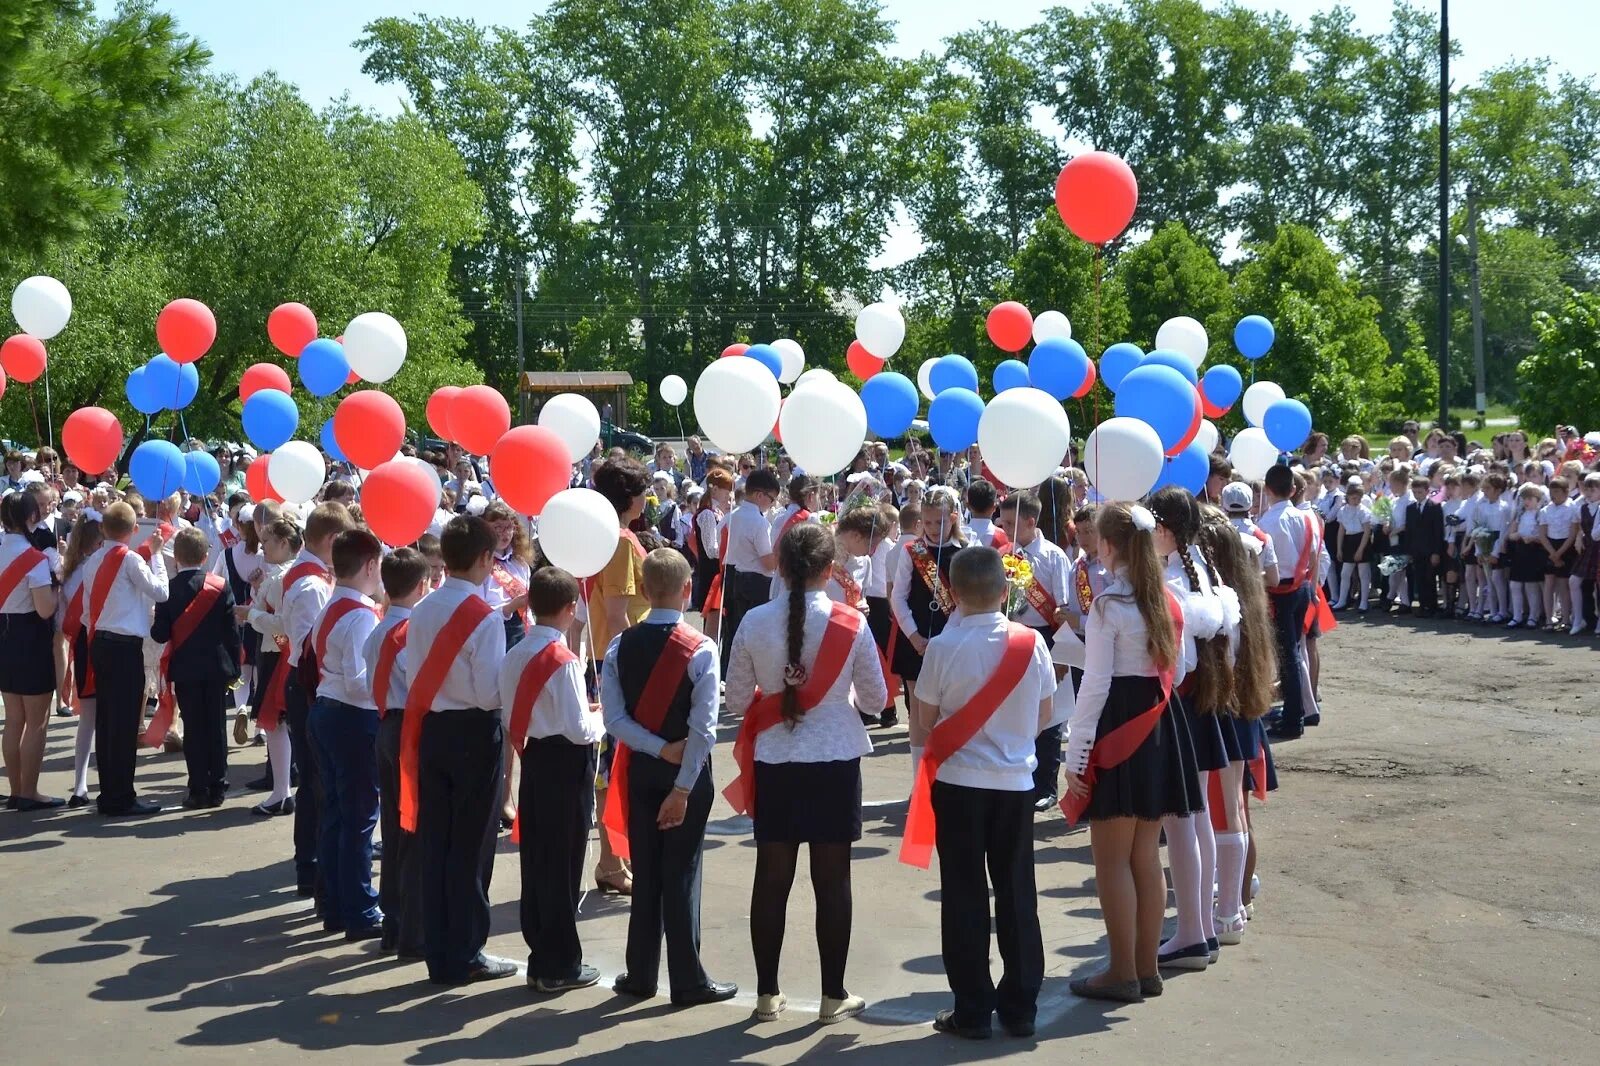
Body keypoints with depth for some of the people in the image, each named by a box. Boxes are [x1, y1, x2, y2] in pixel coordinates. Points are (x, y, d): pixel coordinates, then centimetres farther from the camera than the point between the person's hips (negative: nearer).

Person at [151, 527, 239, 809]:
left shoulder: (167, 589, -6)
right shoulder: (221, 587, -3)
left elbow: (160, 634, -8)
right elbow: (232, 631, -2)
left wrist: (153, 627, 14)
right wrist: (234, 667, 5)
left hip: (184, 669, -1)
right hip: (216, 667, 1)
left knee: (193, 728, 4)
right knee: (216, 727, 6)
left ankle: (199, 790, 4)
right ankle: (217, 788, 8)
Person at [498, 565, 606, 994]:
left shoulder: (514, 656, 5)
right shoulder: (564, 661, -18)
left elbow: (511, 717, 10)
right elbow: (579, 729, -20)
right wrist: (601, 720, 0)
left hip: (533, 758, 7)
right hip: (566, 765, -7)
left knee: (535, 859, 13)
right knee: (564, 865, 1)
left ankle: (540, 956, 22)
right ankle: (560, 966, 9)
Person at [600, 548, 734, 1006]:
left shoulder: (620, 645, -4)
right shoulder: (701, 650, -14)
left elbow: (614, 717, -10)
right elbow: (703, 728, -18)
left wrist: (660, 749, -10)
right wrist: (682, 787, -15)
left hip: (639, 770, 3)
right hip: (687, 771, -3)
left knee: (645, 872, 12)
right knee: (681, 875, 3)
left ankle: (640, 975, 19)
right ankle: (688, 980, 9)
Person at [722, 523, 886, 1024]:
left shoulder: (754, 623, -7)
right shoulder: (851, 624, -10)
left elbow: (736, 701, 0)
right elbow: (875, 698, 0)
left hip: (774, 762, 1)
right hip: (835, 761, -1)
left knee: (772, 875, 9)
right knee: (832, 878, 6)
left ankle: (768, 993, 18)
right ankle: (834, 995, 14)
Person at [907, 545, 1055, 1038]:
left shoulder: (943, 647, -14)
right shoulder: (1032, 643, -5)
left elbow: (925, 718, -6)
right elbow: (1045, 716, 5)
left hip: (959, 783, -2)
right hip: (1016, 782, 3)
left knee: (965, 898, 5)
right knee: (1017, 895, 11)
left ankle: (972, 1011, 9)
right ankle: (1020, 1006, 17)